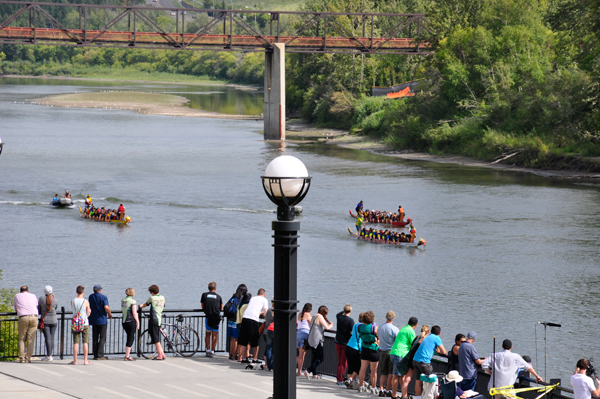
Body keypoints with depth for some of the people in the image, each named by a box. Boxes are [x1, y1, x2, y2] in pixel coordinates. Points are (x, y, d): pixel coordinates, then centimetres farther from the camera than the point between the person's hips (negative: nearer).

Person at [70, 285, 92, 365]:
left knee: (75, 343, 5)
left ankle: (75, 361, 7)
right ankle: (85, 361, 3)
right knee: (85, 343, 3)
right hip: (85, 324, -2)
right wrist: (89, 311, 20)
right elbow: (88, 314, -2)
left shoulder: (72, 301, -2)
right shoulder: (86, 302, -9)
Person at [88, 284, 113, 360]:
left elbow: (88, 308, 14)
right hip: (102, 320, -5)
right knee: (102, 337, -2)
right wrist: (110, 313, -3)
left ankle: (95, 355, 9)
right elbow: (106, 307, -21)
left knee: (95, 338, 8)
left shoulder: (90, 297, 7)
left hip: (93, 320, 5)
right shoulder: (103, 297, -9)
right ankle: (100, 355, -8)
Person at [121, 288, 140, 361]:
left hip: (124, 321, 7)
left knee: (129, 338, 17)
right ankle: (127, 356, 0)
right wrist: (138, 322, -6)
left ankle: (127, 355, 18)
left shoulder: (122, 301, 8)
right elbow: (134, 313, -14)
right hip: (131, 321, -7)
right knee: (131, 338, 0)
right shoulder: (133, 301, -12)